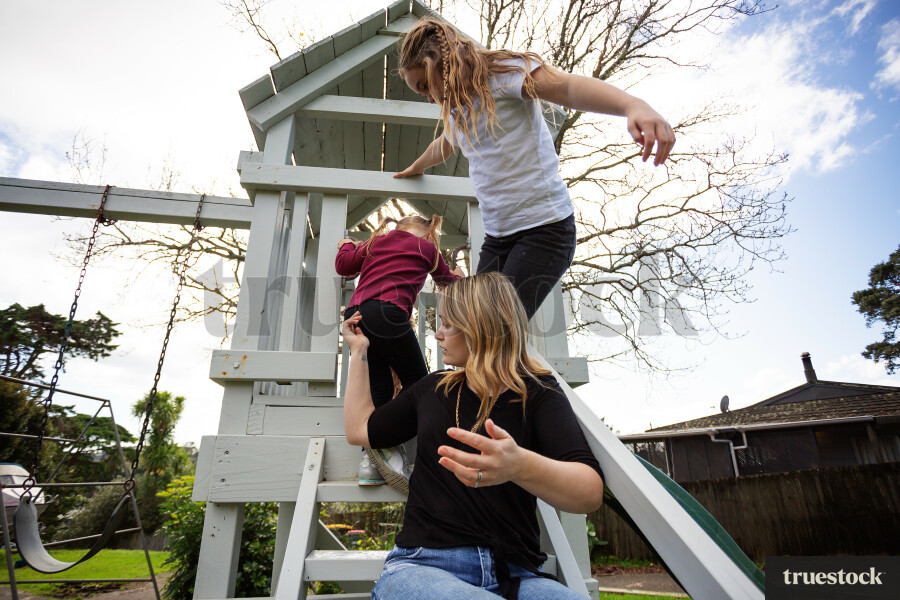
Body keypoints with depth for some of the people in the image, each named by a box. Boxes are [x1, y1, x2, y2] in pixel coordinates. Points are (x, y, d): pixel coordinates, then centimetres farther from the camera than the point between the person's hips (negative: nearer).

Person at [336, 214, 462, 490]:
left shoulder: (376, 242, 28)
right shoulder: (427, 246, 21)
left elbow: (344, 265, 25)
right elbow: (444, 278, 36)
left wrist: (346, 246, 47)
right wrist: (457, 276, 59)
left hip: (355, 313, 6)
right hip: (387, 311, -6)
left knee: (378, 388, 6)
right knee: (416, 382, 2)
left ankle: (370, 459, -6)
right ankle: (388, 445, -17)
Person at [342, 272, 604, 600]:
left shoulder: (537, 392, 3)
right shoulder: (432, 388, 16)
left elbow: (591, 492, -11)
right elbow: (360, 429, 24)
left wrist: (521, 466, -33)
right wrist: (359, 351, 26)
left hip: (514, 573, -1)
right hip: (423, 564, 1)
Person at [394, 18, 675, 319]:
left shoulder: (501, 72, -6)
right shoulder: (455, 109, 19)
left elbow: (567, 86, -24)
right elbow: (442, 147, 41)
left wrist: (633, 105, -43)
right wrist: (415, 168, 61)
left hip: (544, 228, -7)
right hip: (496, 235, 8)